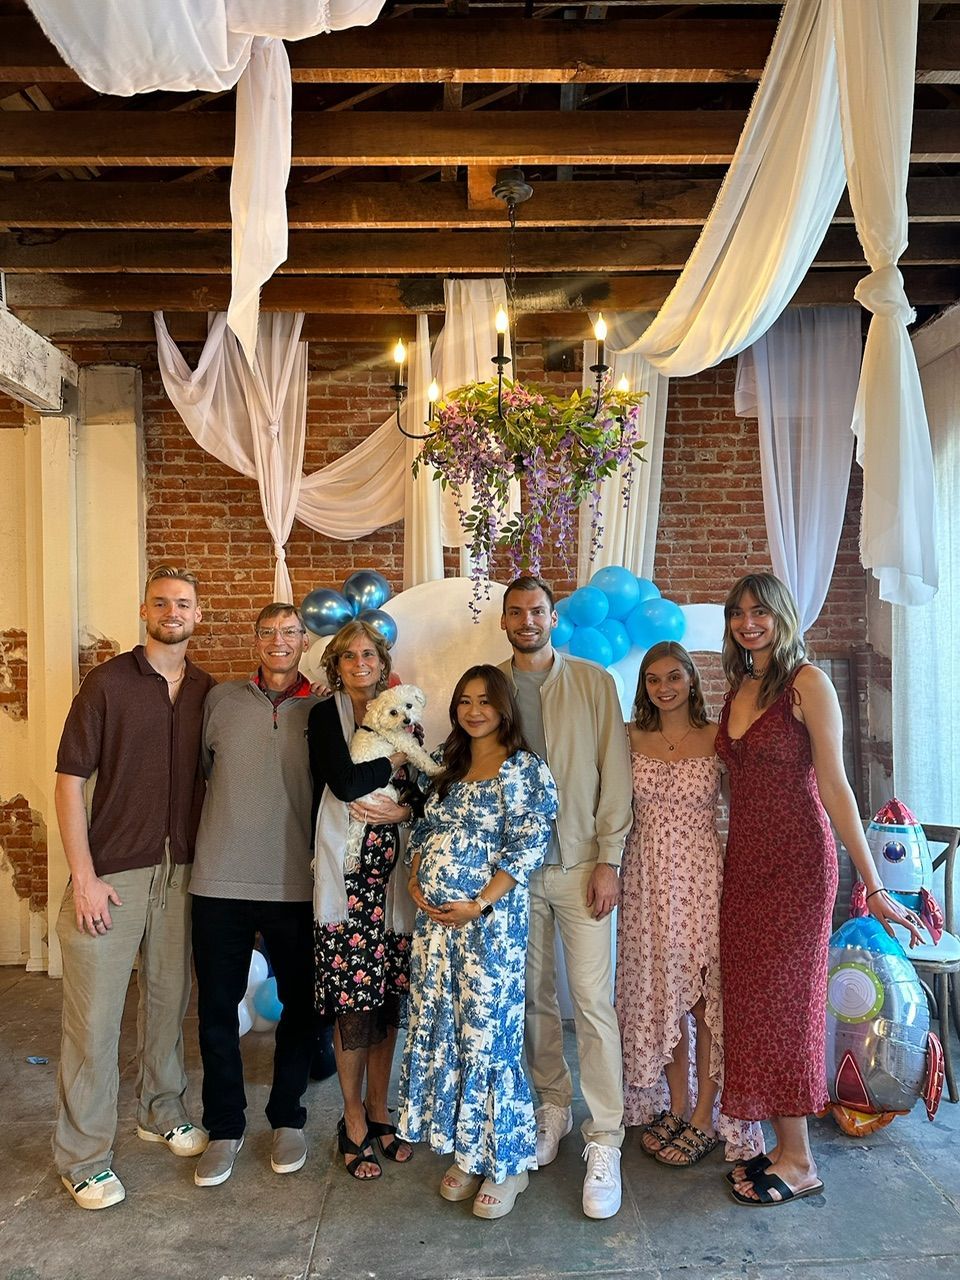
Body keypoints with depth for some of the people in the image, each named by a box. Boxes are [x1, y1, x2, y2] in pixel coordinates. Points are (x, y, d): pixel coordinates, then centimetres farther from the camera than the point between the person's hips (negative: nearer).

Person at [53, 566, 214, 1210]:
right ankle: (83, 1156, 21)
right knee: (94, 1015, 4)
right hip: (113, 873, -4)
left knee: (169, 999, 16)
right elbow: (70, 780, -7)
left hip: (181, 870, 4)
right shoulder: (108, 682, -7)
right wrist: (85, 877, -11)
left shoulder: (208, 692, 4)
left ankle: (161, 1113, 37)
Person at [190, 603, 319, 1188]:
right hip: (220, 881, 1)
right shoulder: (221, 700, 3)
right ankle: (225, 1128, 30)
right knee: (218, 1007, 10)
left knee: (300, 1004, 12)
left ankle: (288, 1119, 33)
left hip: (296, 885, 0)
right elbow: (196, 768, 9)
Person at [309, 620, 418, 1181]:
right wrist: (398, 757, -4)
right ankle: (353, 1119, 17)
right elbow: (346, 782, -15)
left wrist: (403, 810, -9)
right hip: (347, 872, -4)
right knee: (353, 997, -1)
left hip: (395, 871, 4)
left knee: (389, 993, 8)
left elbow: (425, 793, 9)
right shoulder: (326, 715, 0)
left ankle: (379, 1109, 25)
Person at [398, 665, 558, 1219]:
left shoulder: (525, 768, -6)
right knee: (441, 1033, 10)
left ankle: (507, 1162, 19)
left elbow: (530, 847, -12)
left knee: (489, 1036, -1)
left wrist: (480, 904, -17)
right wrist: (416, 881, 1)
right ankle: (467, 1152, 28)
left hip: (492, 919, -6)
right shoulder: (448, 768, 14)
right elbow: (425, 832, 18)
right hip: (435, 919, 6)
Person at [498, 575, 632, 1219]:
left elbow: (615, 775, -2)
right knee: (535, 995, 13)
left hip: (579, 863, -2)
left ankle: (605, 1143, 9)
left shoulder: (595, 683, 0)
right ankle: (554, 1106, 33)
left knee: (594, 1001, -2)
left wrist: (608, 860, -7)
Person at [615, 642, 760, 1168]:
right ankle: (674, 1107, 27)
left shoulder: (718, 737, -3)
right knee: (659, 995, 11)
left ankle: (704, 1116, 19)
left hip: (702, 874, -2)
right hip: (648, 877, 3)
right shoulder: (632, 738, 4)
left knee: (704, 998, 3)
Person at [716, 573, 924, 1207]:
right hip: (745, 858, 7)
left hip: (797, 860, -7)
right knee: (752, 998, 11)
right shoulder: (736, 690, 10)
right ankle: (784, 1148, 26)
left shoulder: (807, 683, -11)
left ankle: (800, 1162, 19)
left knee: (783, 999, 2)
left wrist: (873, 886, -14)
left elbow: (834, 786, -14)